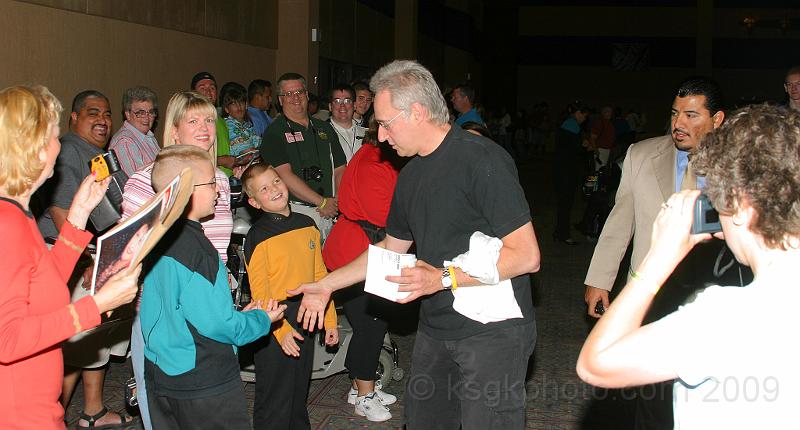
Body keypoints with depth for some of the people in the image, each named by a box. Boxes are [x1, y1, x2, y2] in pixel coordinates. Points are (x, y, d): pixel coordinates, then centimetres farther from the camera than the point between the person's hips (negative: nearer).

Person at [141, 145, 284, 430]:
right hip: (206, 385, -9)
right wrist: (263, 319, -5)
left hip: (160, 376, 9)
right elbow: (217, 325, -23)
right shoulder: (196, 249, -23)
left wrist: (238, 315, 10)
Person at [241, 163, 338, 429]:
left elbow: (320, 275, 10)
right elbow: (259, 292, -15)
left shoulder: (307, 225, 6)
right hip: (274, 327, -6)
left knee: (299, 393, 20)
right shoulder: (258, 237, -12)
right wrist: (281, 329, -22)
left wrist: (330, 319, 9)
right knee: (275, 399, 3)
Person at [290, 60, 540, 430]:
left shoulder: (481, 159, -16)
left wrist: (444, 278, -23)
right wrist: (326, 285, 20)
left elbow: (526, 256, -20)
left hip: (492, 330, -7)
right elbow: (391, 247, 22)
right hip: (435, 327, 8)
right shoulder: (411, 174, 10)